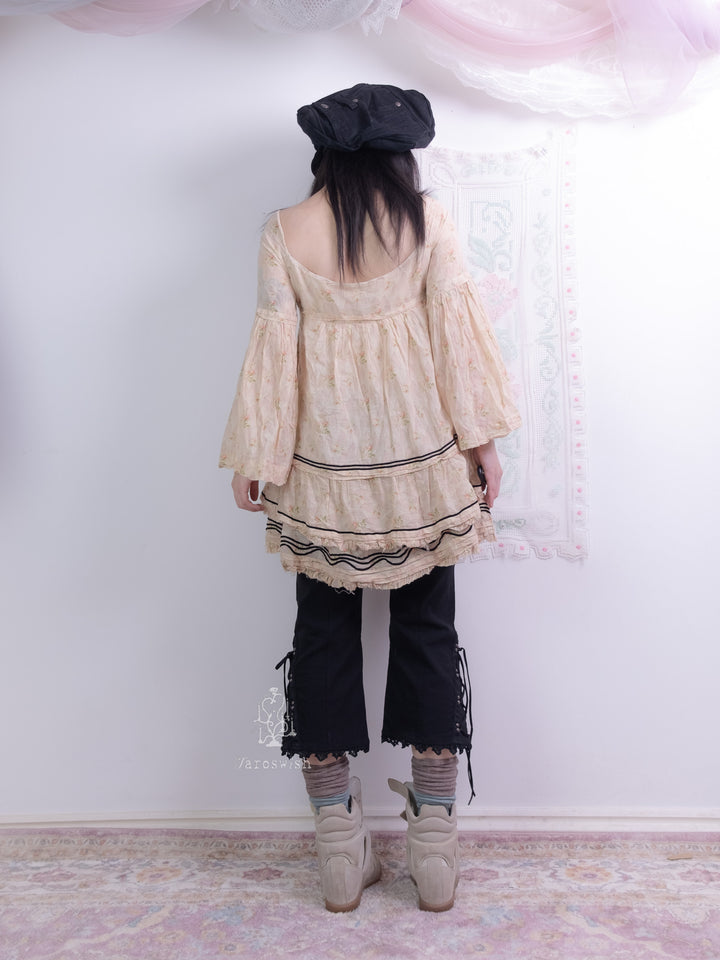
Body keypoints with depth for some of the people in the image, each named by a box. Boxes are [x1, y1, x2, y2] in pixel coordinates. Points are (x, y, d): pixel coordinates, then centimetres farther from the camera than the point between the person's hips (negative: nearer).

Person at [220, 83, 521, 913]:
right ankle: (435, 845, 17)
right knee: (427, 631, 10)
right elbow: (455, 329, -2)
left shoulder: (284, 231, 1)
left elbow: (275, 346, -2)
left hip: (322, 467, 0)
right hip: (420, 457, 1)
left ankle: (339, 849, 17)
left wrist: (253, 457, 4)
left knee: (324, 633, 10)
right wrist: (482, 440, 4)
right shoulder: (427, 219, 1)